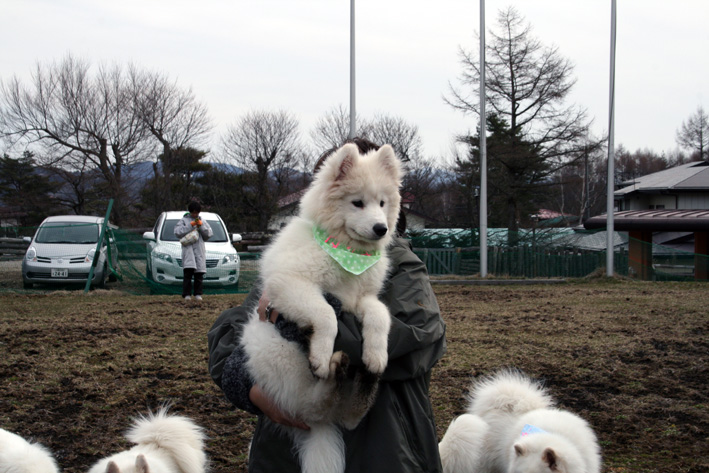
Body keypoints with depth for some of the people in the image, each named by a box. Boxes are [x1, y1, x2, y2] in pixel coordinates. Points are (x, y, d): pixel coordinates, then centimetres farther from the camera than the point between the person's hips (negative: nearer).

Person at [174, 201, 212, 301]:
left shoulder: (202, 221, 19)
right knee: (188, 272, -15)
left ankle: (198, 294, 3)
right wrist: (190, 225, -7)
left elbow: (209, 234, 10)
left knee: (199, 274, -1)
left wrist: (201, 226, -3)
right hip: (188, 248, -3)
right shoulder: (184, 220, 11)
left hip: (199, 250, 3)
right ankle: (187, 294, -15)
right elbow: (177, 232, -4)